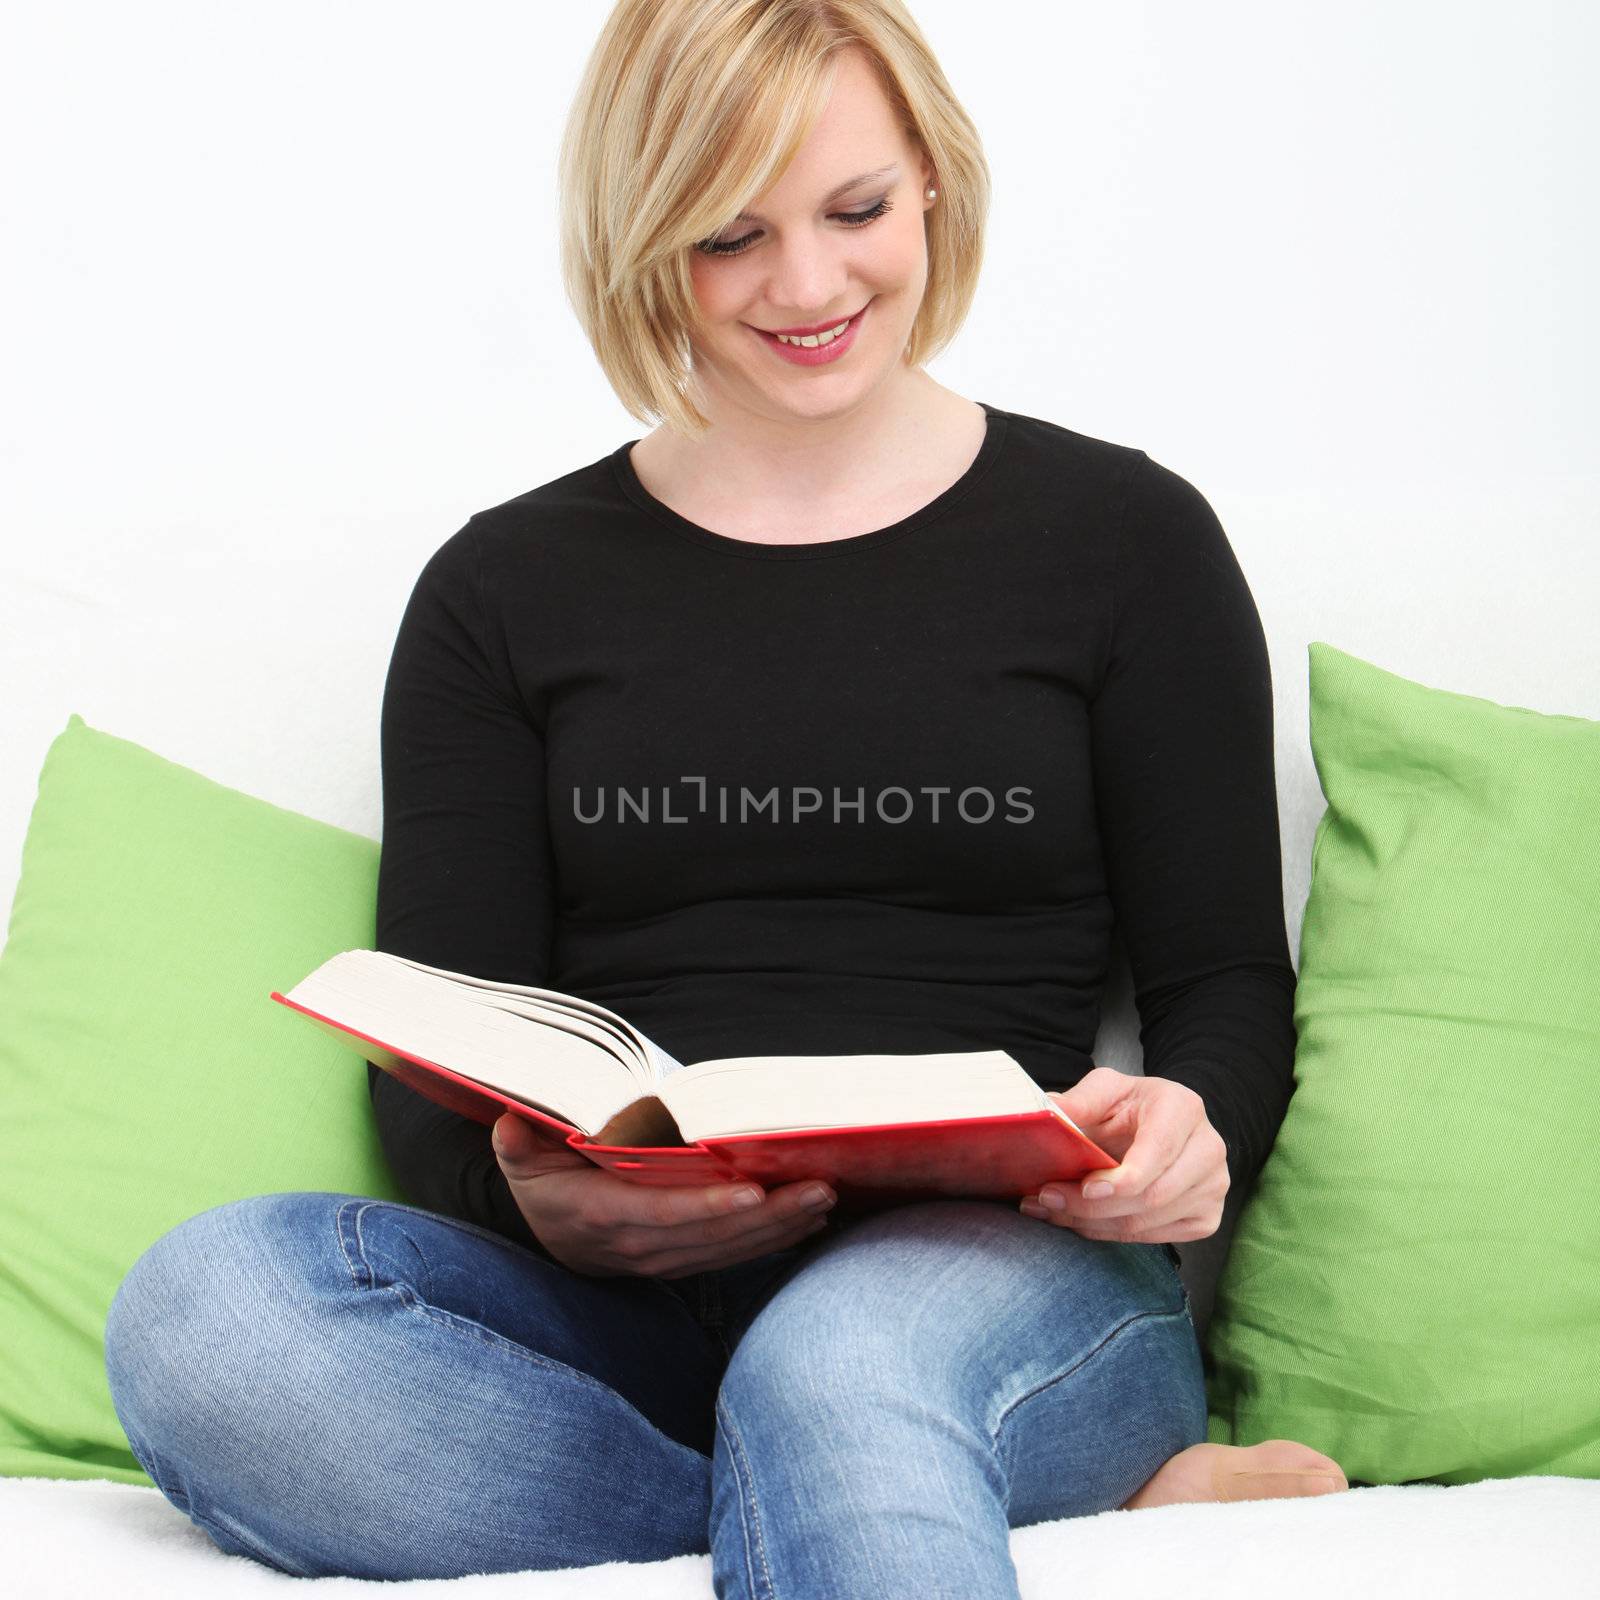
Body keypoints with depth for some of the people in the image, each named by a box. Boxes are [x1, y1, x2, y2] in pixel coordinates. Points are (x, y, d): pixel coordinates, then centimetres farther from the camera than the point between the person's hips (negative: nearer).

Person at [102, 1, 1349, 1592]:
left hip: (1011, 1271, -5)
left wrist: (1185, 1125, -15)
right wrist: (537, 1196, -16)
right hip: (611, 1317, 6)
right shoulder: (506, 588, 14)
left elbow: (1228, 982, 10)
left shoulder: (1125, 537, 12)